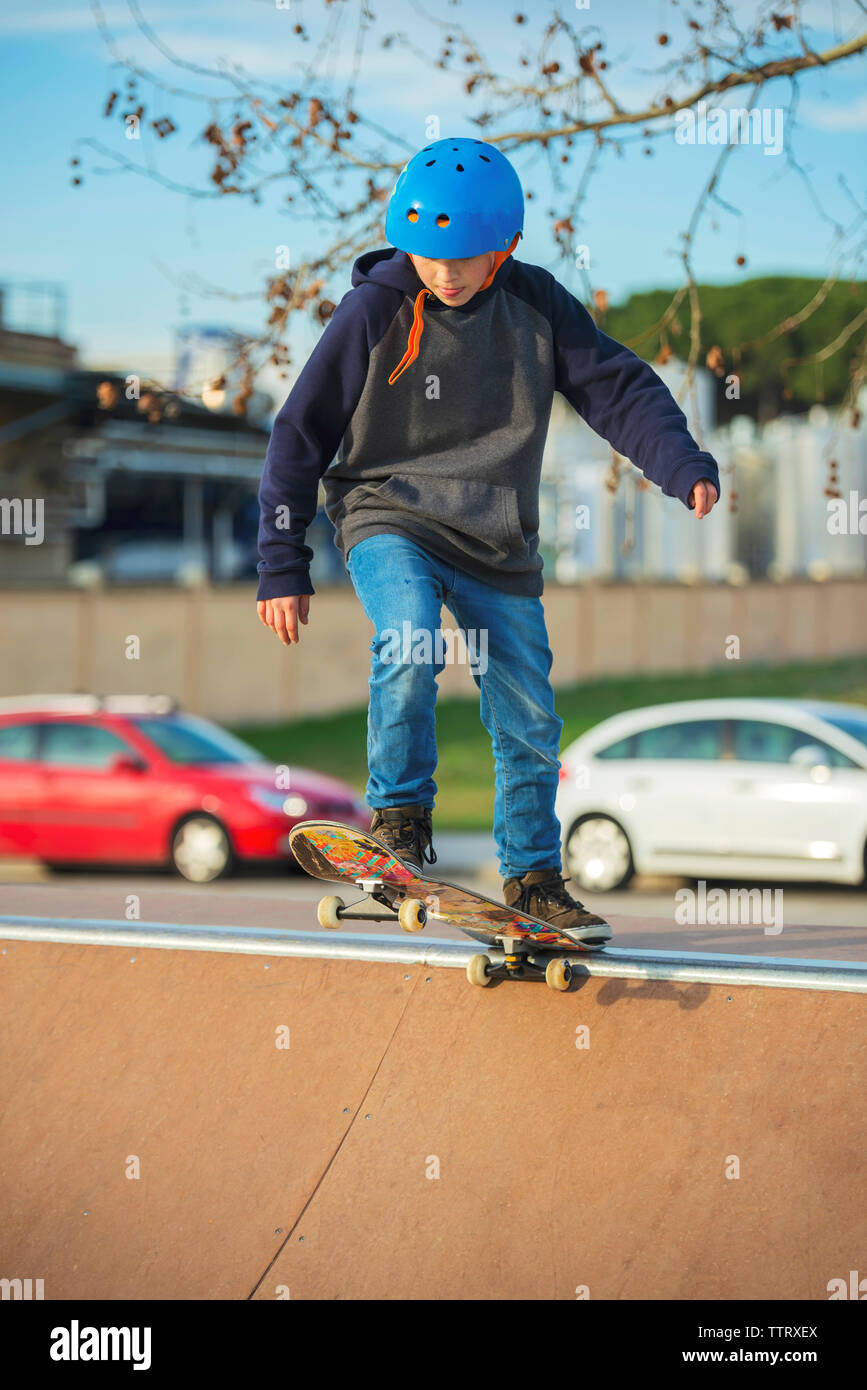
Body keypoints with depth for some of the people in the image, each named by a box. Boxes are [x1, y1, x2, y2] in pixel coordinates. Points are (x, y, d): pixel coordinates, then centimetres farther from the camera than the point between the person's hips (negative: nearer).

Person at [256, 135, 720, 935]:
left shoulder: (537, 305, -5)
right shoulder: (376, 309, -12)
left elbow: (617, 388, -1)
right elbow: (302, 433, -6)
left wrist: (684, 466, -20)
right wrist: (283, 567, -8)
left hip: (498, 546, 3)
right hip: (387, 517, -3)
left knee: (529, 720, 5)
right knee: (410, 645, -32)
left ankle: (533, 876, 24)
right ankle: (400, 812, -11)